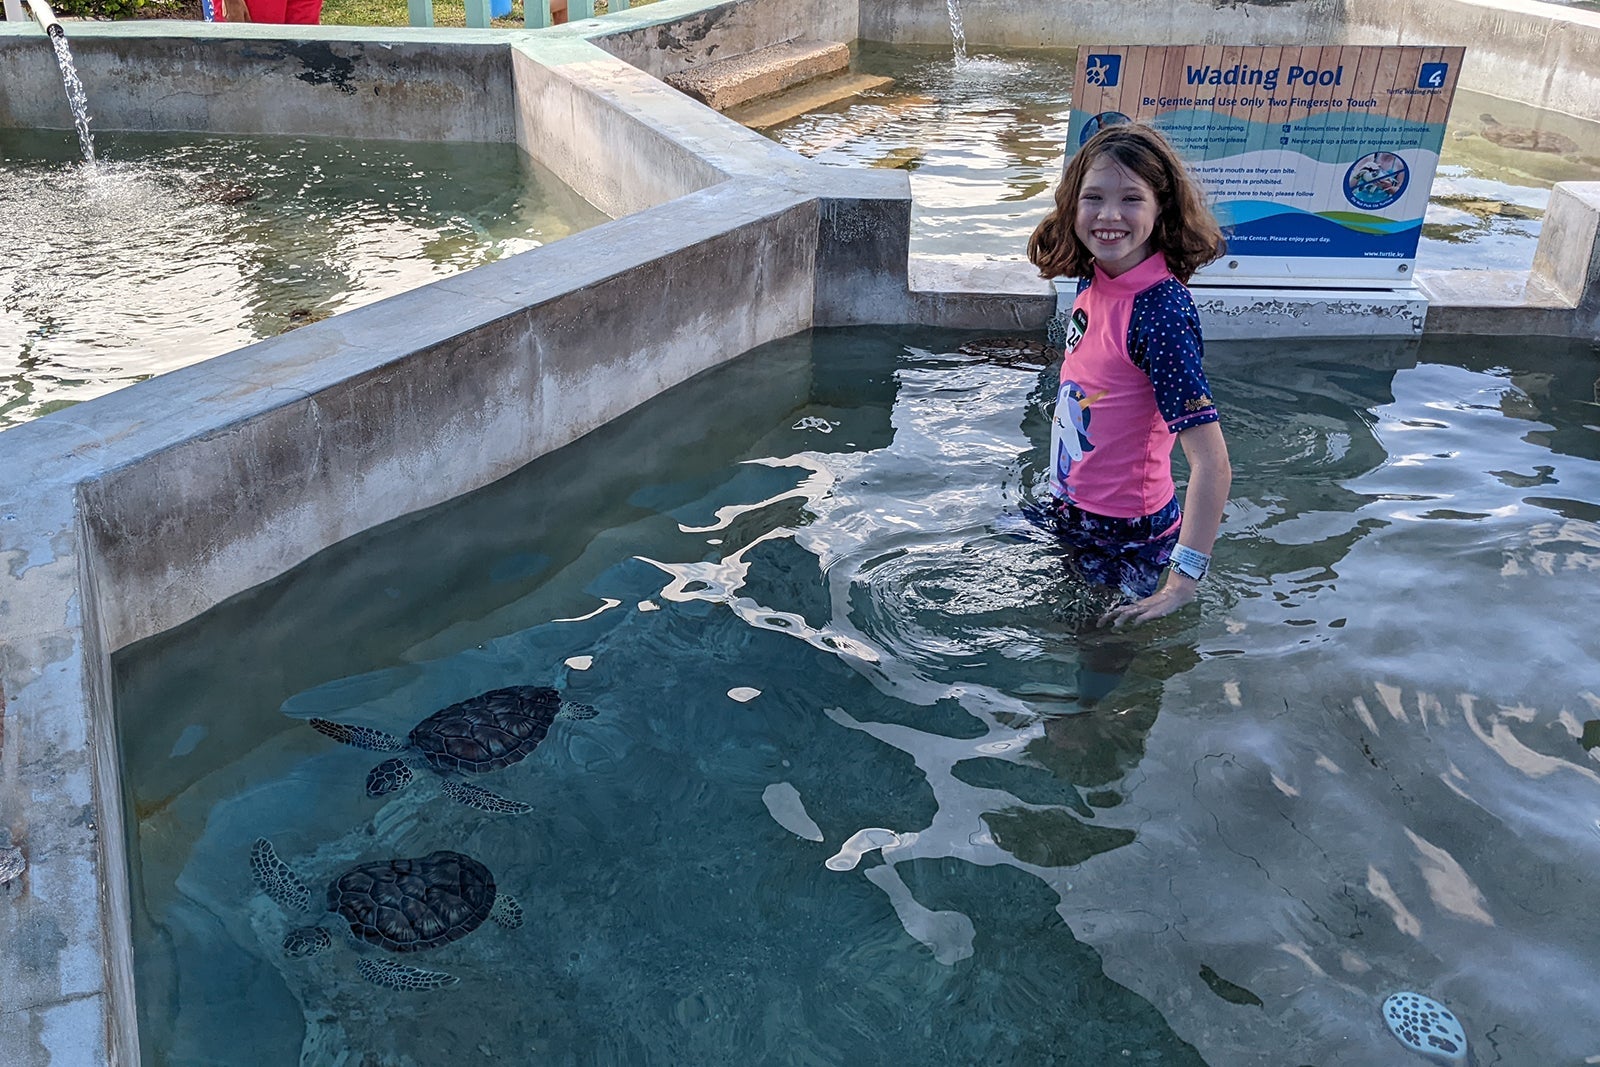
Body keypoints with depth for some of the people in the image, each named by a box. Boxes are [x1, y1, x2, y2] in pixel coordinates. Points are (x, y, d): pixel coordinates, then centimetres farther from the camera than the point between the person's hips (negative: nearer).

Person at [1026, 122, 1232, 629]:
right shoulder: (1094, 282, -4)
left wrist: (1181, 585, -30)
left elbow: (1212, 465, -30)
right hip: (1071, 513, 8)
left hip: (1126, 536, -8)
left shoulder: (1160, 311, -27)